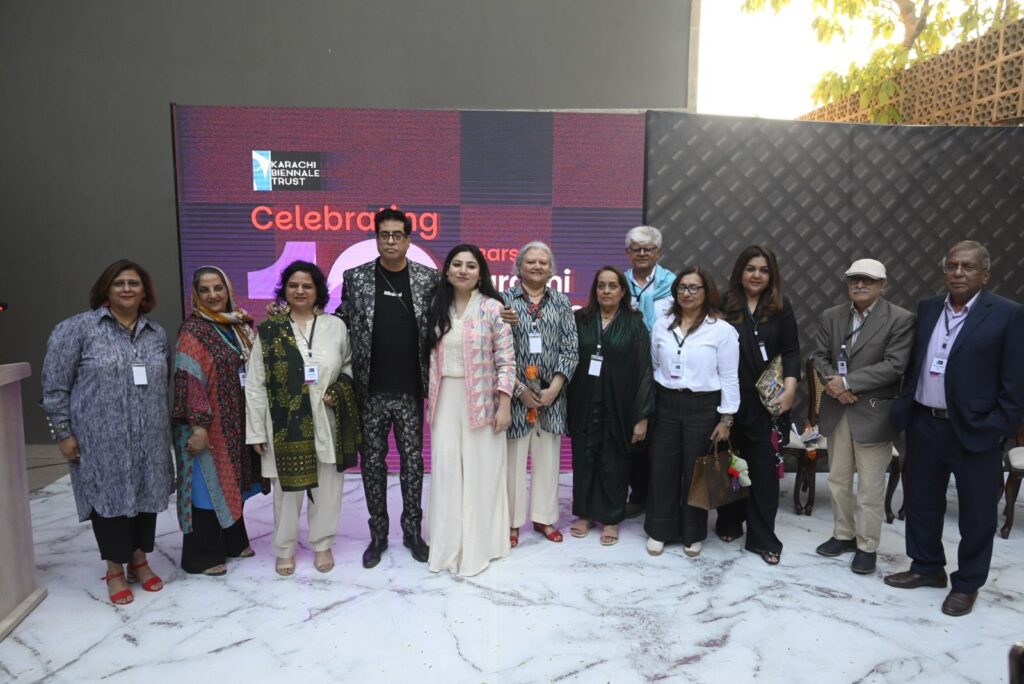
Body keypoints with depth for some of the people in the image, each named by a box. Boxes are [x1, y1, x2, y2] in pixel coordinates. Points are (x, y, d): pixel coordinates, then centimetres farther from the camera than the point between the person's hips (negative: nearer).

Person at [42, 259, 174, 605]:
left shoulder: (157, 334, 8)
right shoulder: (77, 328, -6)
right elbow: (55, 385, -5)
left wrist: (167, 427, 15)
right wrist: (63, 431, -7)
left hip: (148, 440, 4)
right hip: (101, 440, -4)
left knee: (145, 495, 12)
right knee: (110, 497, 5)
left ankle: (140, 560, 30)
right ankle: (115, 570, 23)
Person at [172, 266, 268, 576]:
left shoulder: (239, 325, 9)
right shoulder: (193, 330, -12)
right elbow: (189, 380, -19)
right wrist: (198, 426, -23)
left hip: (238, 420, 7)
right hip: (210, 424, -7)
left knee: (234, 481, 16)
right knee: (209, 484, 2)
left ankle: (233, 541, 32)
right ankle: (201, 555, 16)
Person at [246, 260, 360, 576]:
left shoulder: (336, 326, 1)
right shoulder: (268, 331, -2)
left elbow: (349, 366, 11)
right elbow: (255, 385, -1)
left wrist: (338, 391, -9)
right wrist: (256, 431, -4)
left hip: (327, 424, 1)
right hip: (285, 426, -1)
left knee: (326, 488, 11)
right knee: (287, 489, 10)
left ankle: (322, 545, 30)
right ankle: (285, 549, 30)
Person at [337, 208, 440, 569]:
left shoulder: (429, 278, 1)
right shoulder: (355, 277, 2)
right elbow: (343, 322, 9)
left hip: (411, 391, 0)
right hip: (371, 392, 0)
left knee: (413, 460, 10)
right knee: (373, 462, 10)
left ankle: (412, 531, 27)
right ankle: (378, 534, 26)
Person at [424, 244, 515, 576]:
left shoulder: (492, 307, -6)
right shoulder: (438, 307, 7)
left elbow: (506, 360, -8)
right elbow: (431, 356, 11)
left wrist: (504, 405, -12)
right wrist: (429, 400, 9)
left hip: (481, 399, -3)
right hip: (445, 399, 4)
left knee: (481, 470, 4)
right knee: (446, 469, 6)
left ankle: (479, 544, 21)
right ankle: (448, 545, 22)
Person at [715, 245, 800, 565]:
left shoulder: (781, 308, 5)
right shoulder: (724, 306, 0)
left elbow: (791, 351, 3)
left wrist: (789, 388, -12)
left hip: (766, 401, 1)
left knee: (765, 467, 3)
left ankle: (762, 537, 13)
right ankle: (729, 523, 29)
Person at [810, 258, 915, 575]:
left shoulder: (901, 319, -7)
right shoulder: (831, 316, 8)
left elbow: (894, 365, -15)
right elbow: (819, 355, 6)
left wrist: (848, 382, -18)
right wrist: (833, 384, -12)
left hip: (874, 413, -5)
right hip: (836, 410, 5)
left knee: (870, 485, 3)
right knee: (838, 479, 14)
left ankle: (867, 546, 18)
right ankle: (843, 534, 30)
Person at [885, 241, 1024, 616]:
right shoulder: (927, 308, 7)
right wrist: (903, 407, 5)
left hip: (976, 431, -5)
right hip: (924, 424, 5)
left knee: (976, 512, 9)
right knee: (921, 500, 15)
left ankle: (967, 584, 26)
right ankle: (927, 567, 33)